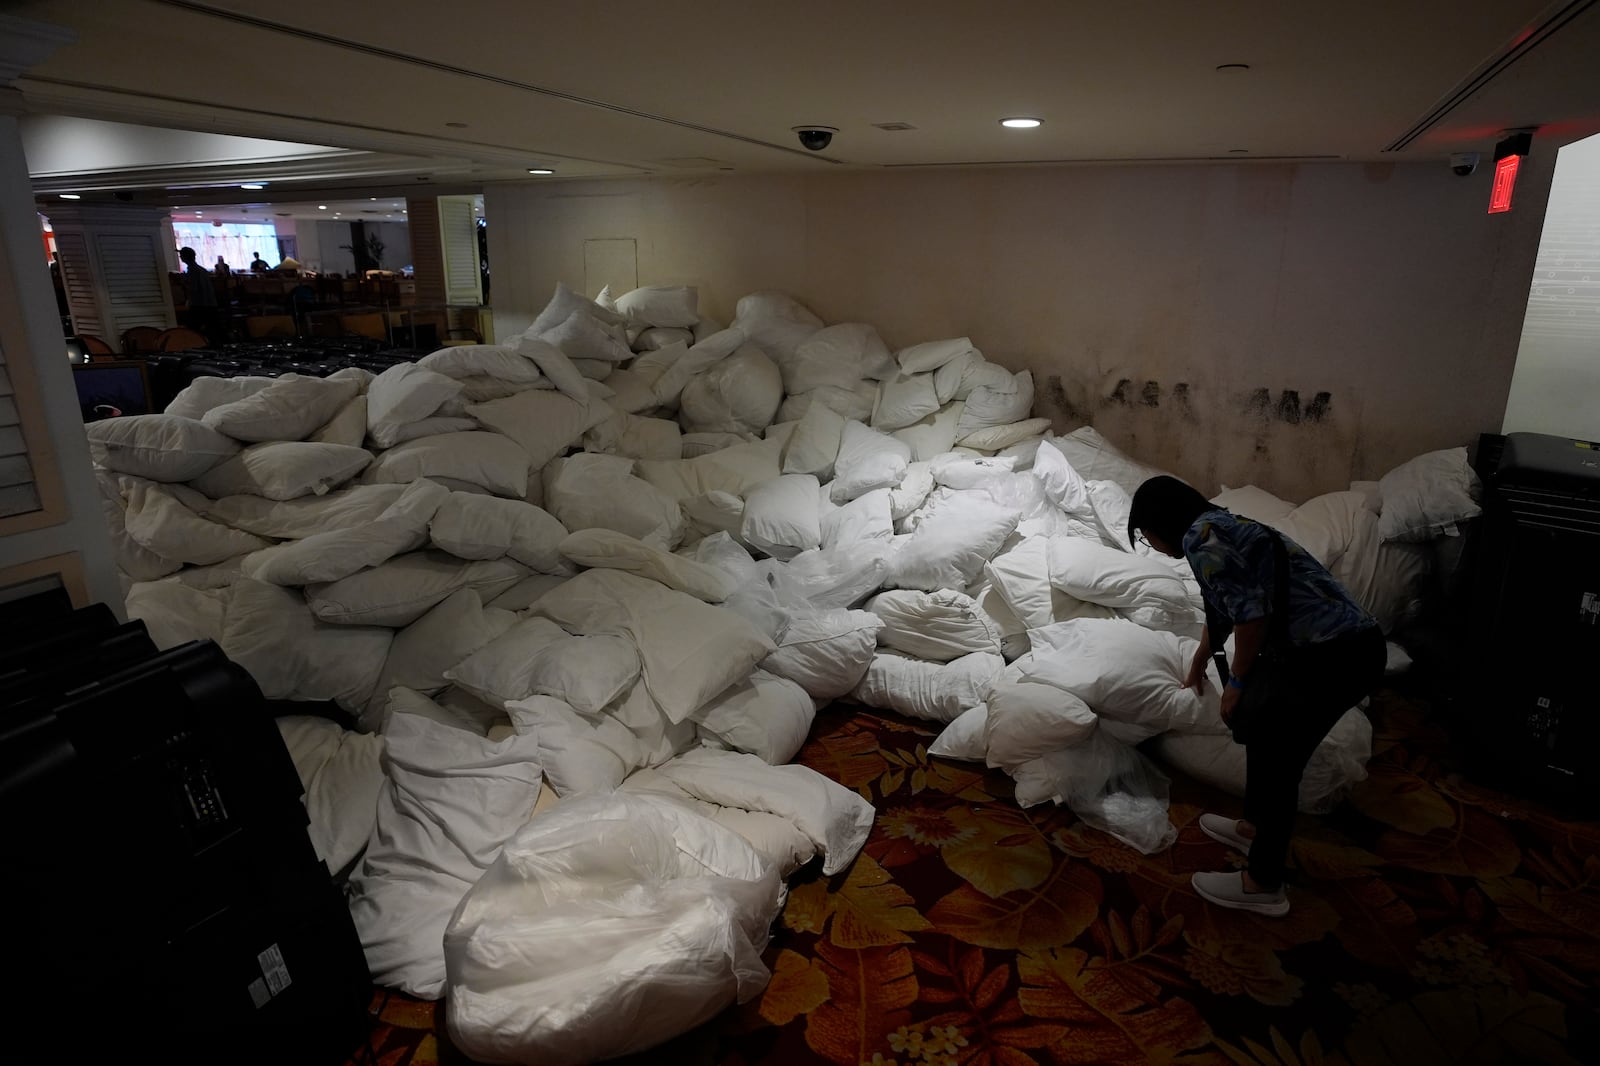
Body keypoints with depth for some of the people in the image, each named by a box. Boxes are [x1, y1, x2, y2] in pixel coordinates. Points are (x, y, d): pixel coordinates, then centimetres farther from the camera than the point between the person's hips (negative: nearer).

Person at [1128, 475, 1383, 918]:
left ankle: (1263, 885, 20)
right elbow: (1221, 609, 36)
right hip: (1349, 642, 10)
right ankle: (1254, 826, 44)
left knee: (1277, 761, 5)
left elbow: (1252, 614, -19)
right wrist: (1199, 664, 50)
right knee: (1258, 724, 25)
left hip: (1328, 657, -10)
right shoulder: (1222, 527, 20)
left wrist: (1237, 682, -4)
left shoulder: (1200, 538, -11)